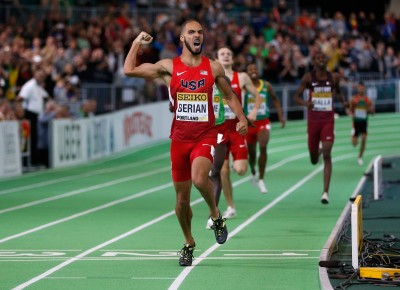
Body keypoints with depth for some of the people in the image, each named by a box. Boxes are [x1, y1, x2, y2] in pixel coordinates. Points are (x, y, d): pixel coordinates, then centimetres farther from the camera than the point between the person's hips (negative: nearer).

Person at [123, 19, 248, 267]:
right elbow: (129, 70, -1)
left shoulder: (214, 68, 4)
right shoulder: (169, 67, 2)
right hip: (180, 137, 2)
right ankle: (189, 243, 28)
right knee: (182, 197, 7)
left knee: (199, 179, -29)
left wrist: (242, 119, -1)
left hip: (206, 136, -1)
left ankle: (216, 215, 0)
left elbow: (230, 95, 13)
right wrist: (137, 43, 0)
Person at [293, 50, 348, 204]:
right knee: (314, 160, 10)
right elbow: (297, 96, -2)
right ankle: (318, 151, 51)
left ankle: (326, 192, -12)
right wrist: (305, 103, -23)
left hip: (328, 120, 0)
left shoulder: (333, 77, 2)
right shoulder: (308, 77, -3)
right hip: (313, 120, 0)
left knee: (327, 155, -13)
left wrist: (343, 101, 0)